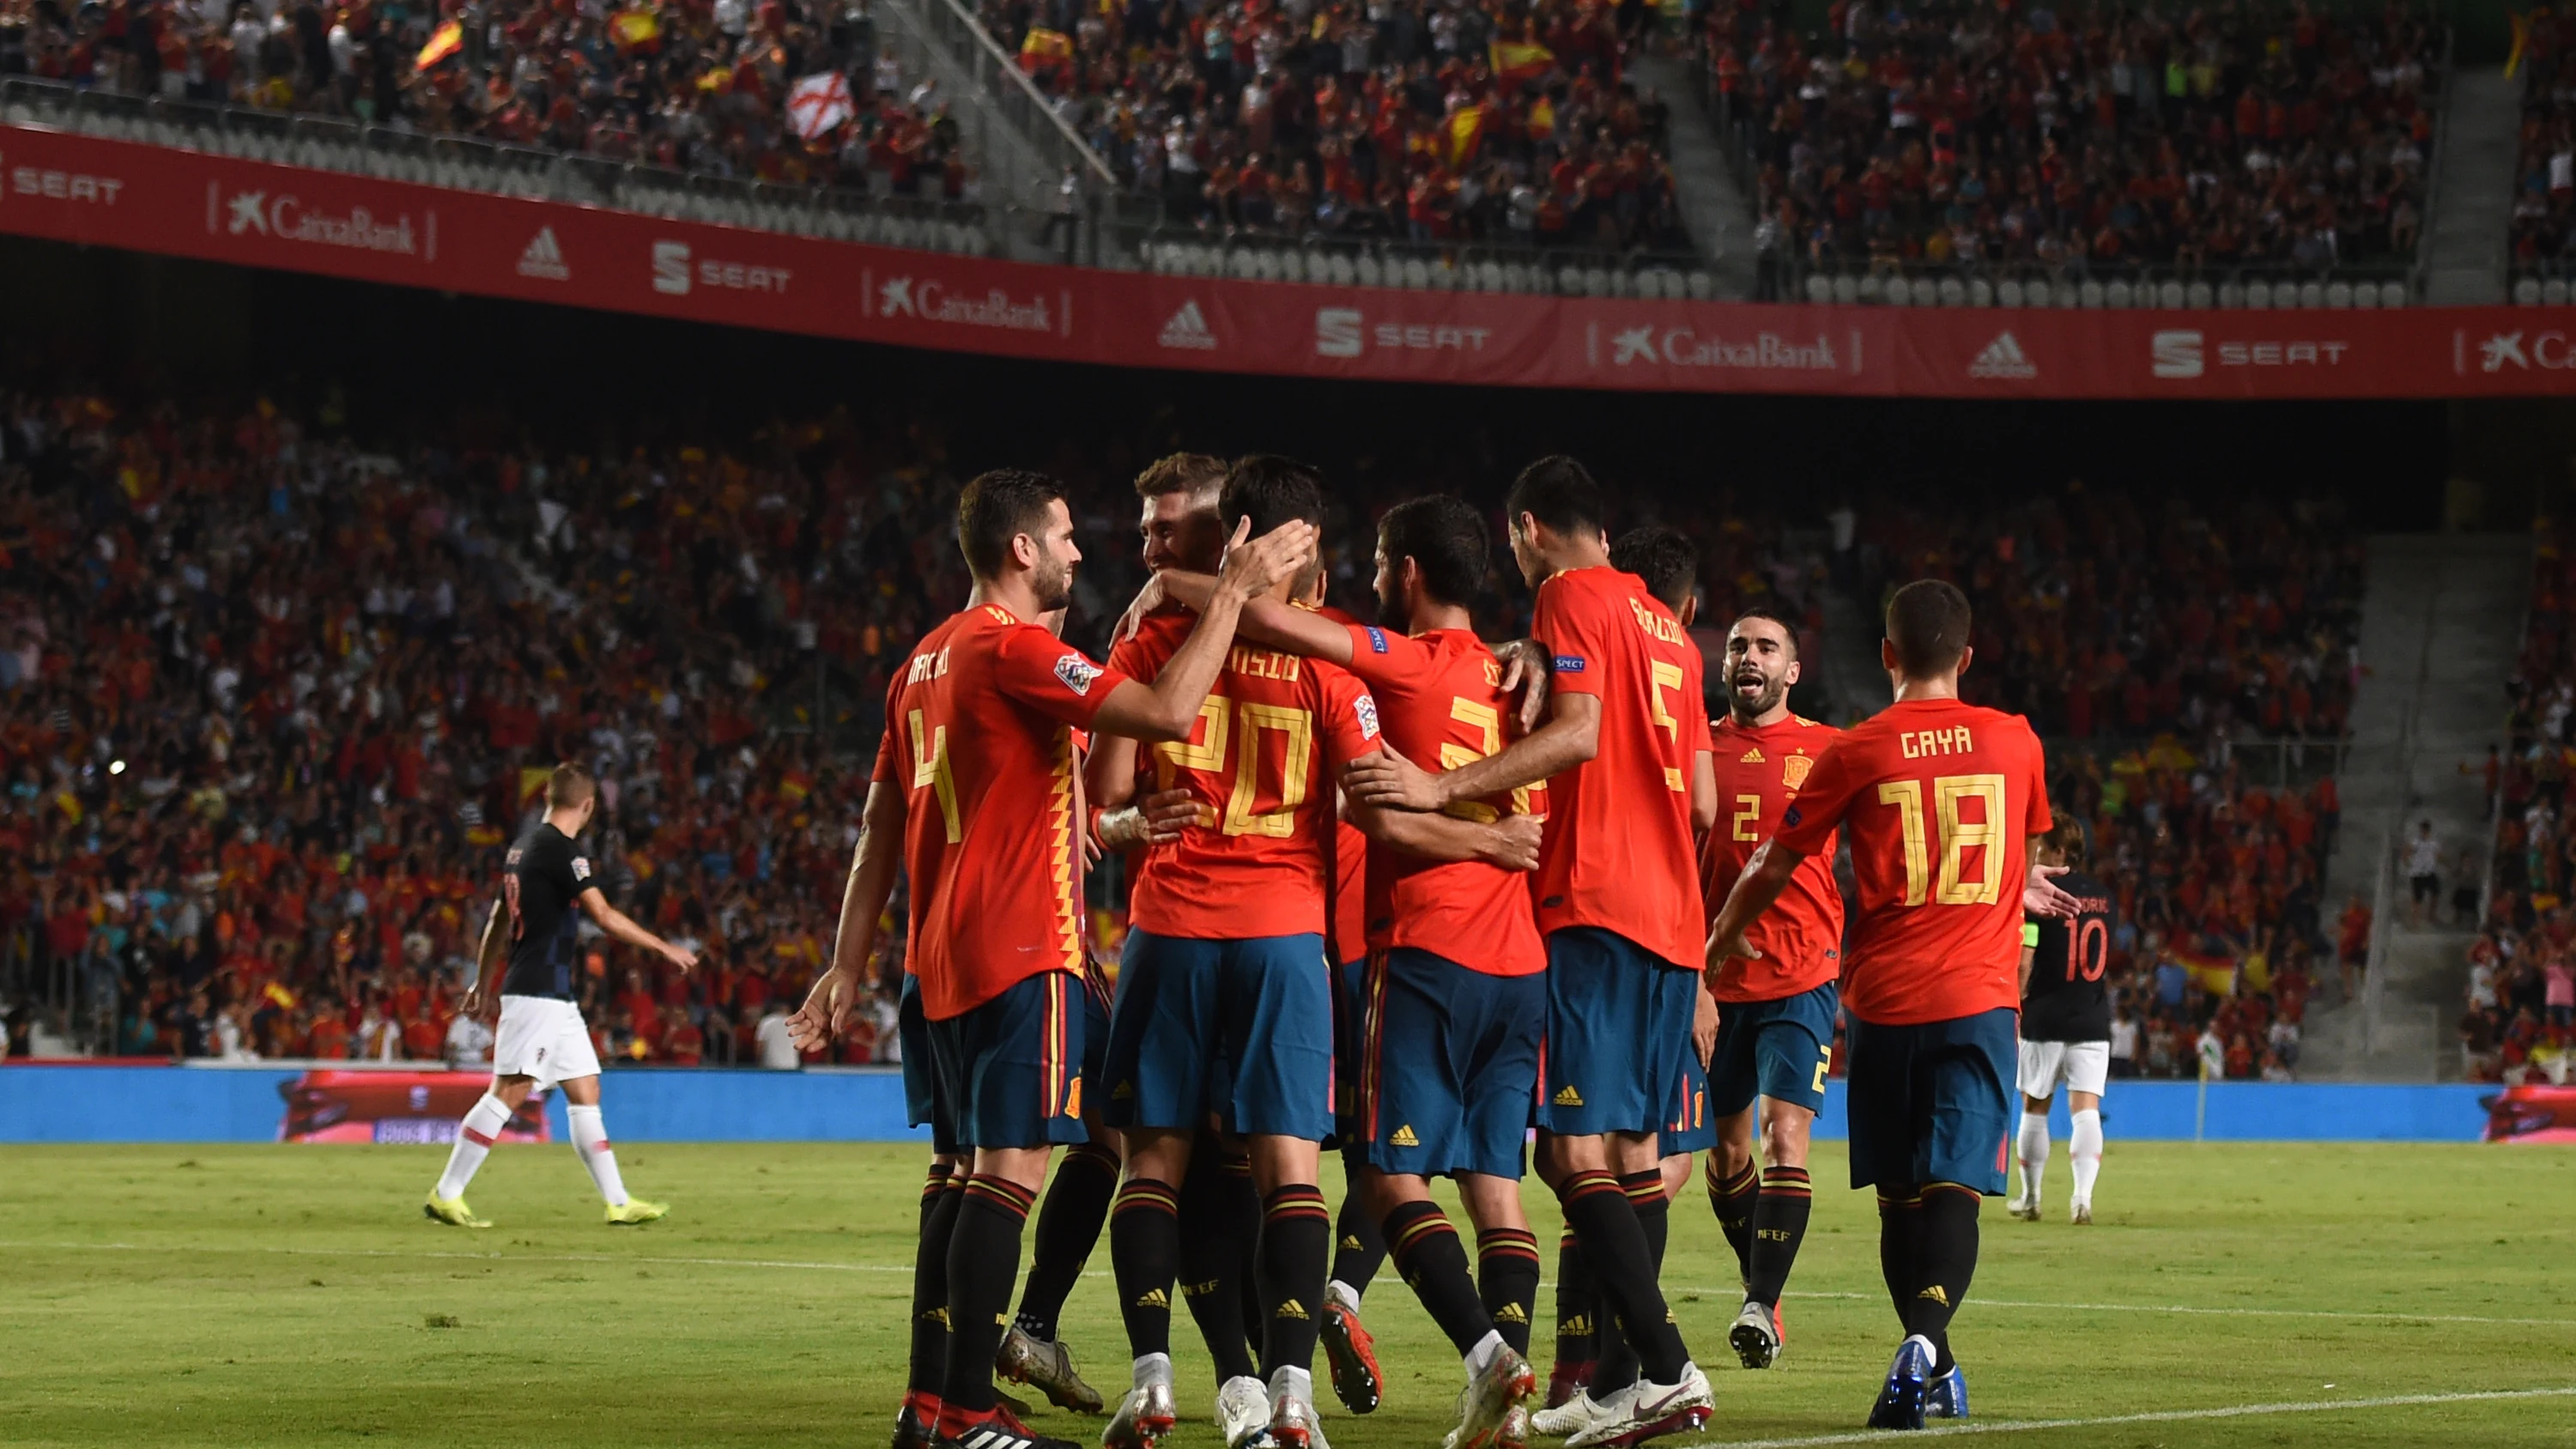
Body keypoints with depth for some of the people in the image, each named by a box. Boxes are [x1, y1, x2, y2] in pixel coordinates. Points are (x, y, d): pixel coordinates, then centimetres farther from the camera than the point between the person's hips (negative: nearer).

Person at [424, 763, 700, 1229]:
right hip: (539, 994, -10)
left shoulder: (524, 846, 14)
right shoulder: (560, 850, -14)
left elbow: (498, 920, 21)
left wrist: (480, 983, 29)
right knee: (509, 1093, -10)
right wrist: (665, 948, -11)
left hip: (556, 997, 10)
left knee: (585, 1092, 9)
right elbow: (605, 916, -18)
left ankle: (618, 1201, 10)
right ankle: (445, 1196, -9)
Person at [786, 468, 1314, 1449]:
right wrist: (1235, 590, -16)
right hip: (1019, 953, -9)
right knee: (1010, 1168, -9)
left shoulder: (928, 661, 15)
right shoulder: (1014, 651, -13)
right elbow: (1169, 712, -25)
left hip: (941, 957, 9)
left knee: (960, 1170, 13)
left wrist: (849, 968, 20)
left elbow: (879, 829, 18)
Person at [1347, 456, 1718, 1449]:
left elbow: (1578, 733, -18)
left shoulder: (1570, 595, -3)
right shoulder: (1667, 628, 21)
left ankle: (1667, 1369, -22)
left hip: (1594, 909, -9)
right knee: (1634, 1150, 10)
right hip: (1670, 915, 9)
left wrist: (1441, 789, -23)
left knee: (1574, 1150, -12)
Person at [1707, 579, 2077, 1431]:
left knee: (1900, 1196, 12)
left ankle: (1931, 1362, 18)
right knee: (1954, 1188, -9)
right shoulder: (2016, 742, 6)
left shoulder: (1856, 753, 1)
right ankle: (1925, 1344, -32)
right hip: (1978, 999, 0)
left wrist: (1724, 936, 28)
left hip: (1885, 1001, 0)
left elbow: (1774, 866, 10)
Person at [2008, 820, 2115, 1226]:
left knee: (2034, 1108, 11)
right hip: (2093, 1021, 3)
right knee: (2086, 1110, -2)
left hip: (2046, 1020, -3)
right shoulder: (2102, 895, 7)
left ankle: (2029, 1198, 21)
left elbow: (2023, 962, -13)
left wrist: (2013, 1006, 2)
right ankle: (2083, 1195, -18)